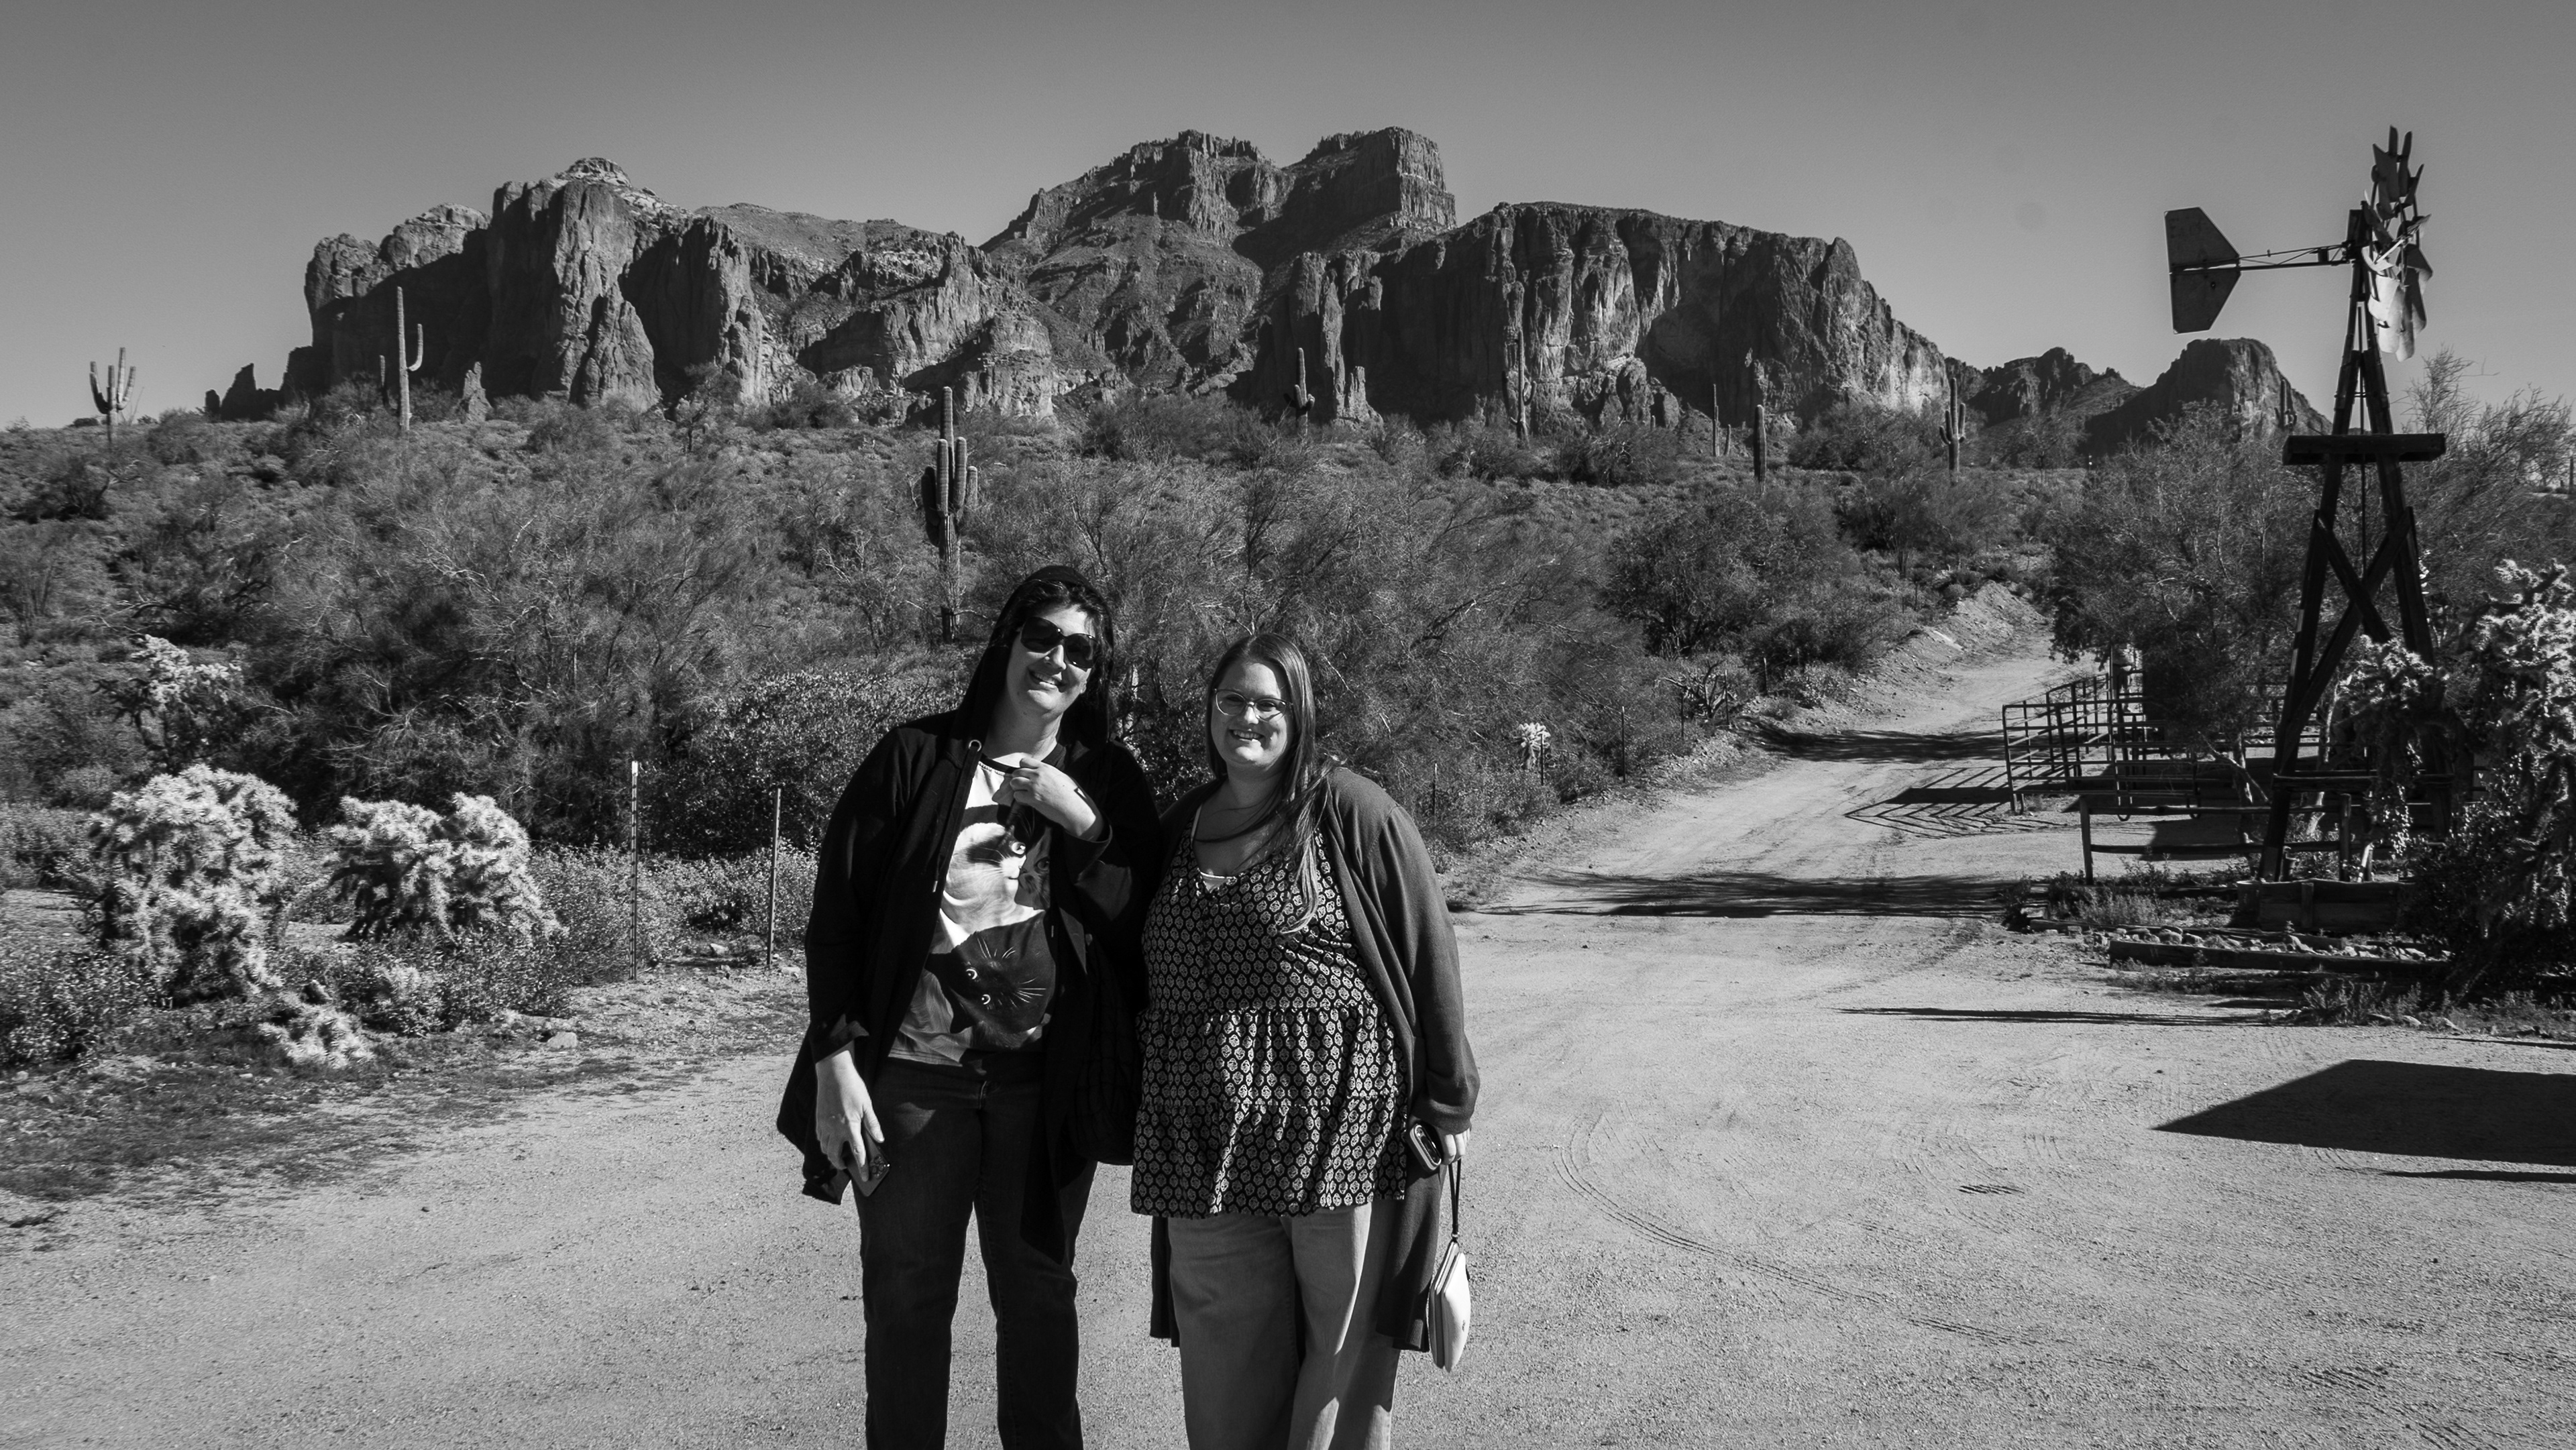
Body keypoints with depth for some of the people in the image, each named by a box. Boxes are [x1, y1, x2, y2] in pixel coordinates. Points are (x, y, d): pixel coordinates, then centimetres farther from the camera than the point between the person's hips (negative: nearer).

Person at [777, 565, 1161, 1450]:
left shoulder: (1107, 783, 6)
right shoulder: (916, 758, 0)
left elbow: (1143, 923, -1)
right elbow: (838, 914, -1)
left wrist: (1081, 822, -11)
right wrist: (835, 1061, -8)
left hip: (1043, 1079, 1)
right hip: (913, 1071, -1)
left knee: (1038, 1294, 10)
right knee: (905, 1295, 5)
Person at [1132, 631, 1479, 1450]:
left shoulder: (1353, 815, -5)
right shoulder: (1179, 829, 12)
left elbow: (1427, 958, -4)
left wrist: (1447, 1103, -4)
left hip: (1340, 1128, -5)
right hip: (1208, 1149, 5)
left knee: (1344, 1349, 4)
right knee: (1224, 1374, 10)